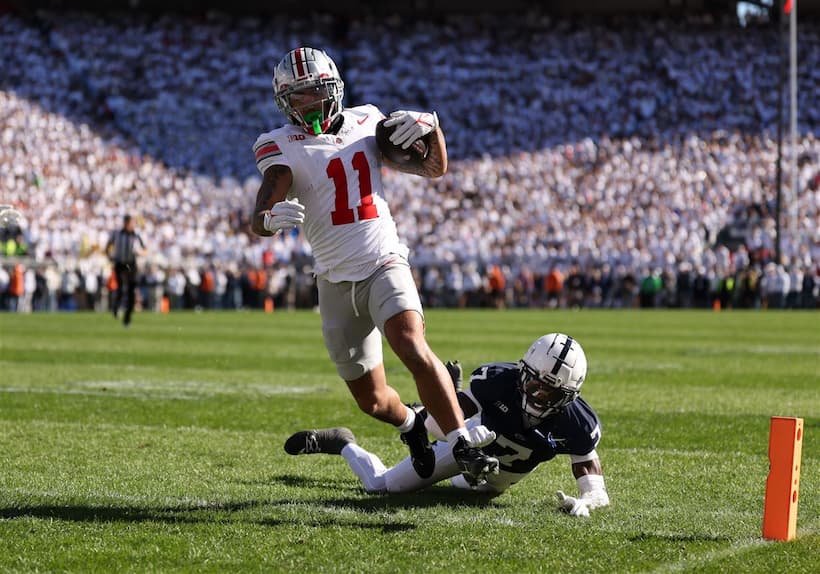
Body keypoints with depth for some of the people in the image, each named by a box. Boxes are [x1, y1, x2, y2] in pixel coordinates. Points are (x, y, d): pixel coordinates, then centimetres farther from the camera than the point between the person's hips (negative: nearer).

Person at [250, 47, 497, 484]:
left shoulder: (365, 124, 6)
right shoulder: (283, 147, -4)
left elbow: (434, 169, 14)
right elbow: (258, 221, -18)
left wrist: (431, 127, -7)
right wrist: (272, 218, -43)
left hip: (384, 264, 0)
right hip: (336, 282, 0)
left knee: (411, 346, -30)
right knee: (372, 401, 6)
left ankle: (462, 444, -28)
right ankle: (410, 424, 40)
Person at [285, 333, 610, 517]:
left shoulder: (577, 426, -37)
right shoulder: (499, 380, -37)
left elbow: (596, 491, -33)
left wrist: (584, 503, -57)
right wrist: (463, 433, -54)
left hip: (498, 479, 3)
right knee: (380, 485, 2)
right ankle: (340, 443, 31)